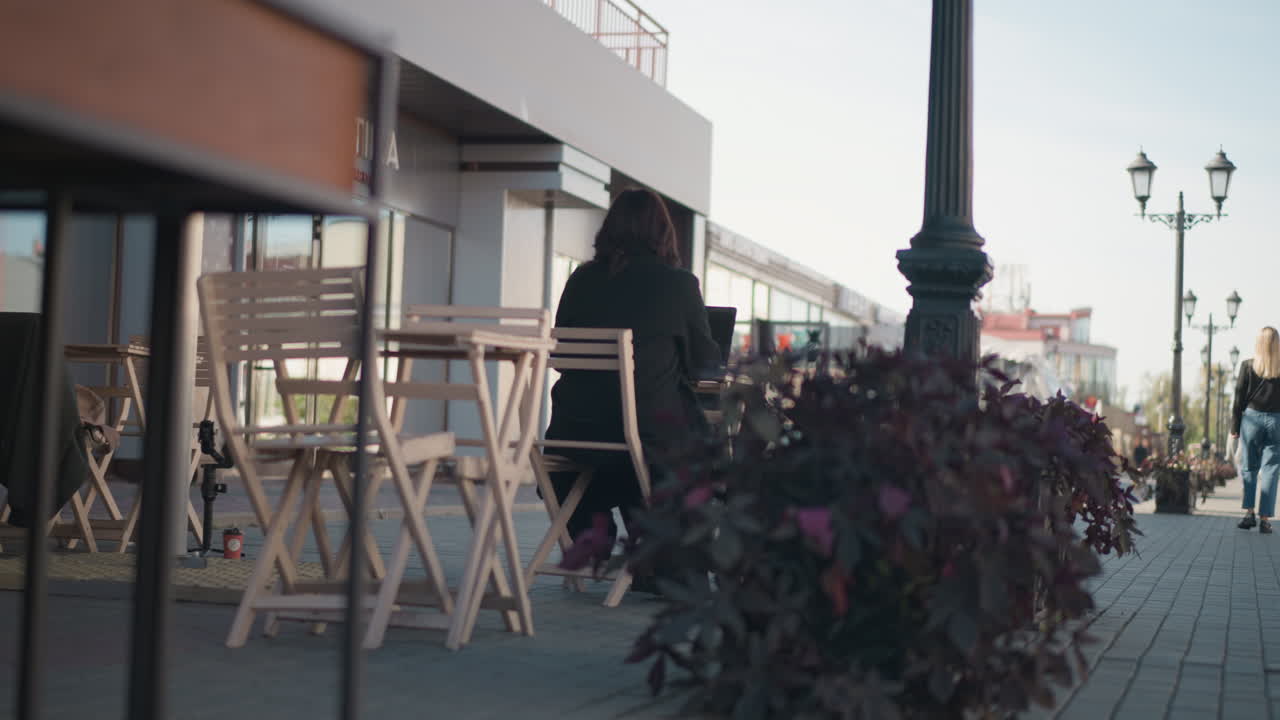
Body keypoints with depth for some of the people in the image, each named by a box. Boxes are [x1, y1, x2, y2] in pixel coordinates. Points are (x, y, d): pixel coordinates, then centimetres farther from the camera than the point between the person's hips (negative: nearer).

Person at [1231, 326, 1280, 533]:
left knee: (1249, 469, 12)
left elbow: (1239, 398, -1)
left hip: (1252, 418, 0)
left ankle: (1249, 512, 1)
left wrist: (1234, 426, 6)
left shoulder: (1248, 366, -3)